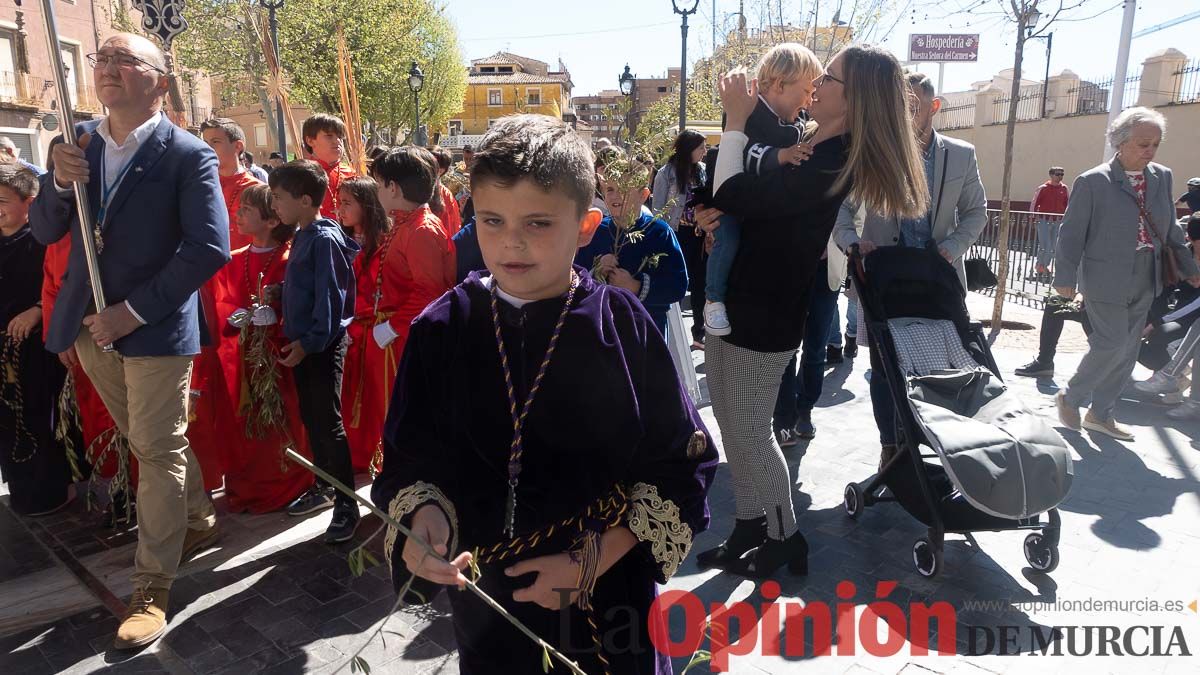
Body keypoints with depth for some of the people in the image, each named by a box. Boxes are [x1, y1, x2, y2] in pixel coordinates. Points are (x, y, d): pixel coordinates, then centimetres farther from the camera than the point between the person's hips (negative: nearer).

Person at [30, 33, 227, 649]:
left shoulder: (189, 156, -9)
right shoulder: (78, 141, 8)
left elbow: (209, 248, -16)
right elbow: (44, 232, 8)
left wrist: (134, 311, -18)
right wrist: (59, 181, -13)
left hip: (155, 327, -6)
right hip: (89, 326, 6)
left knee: (159, 451, 1)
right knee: (154, 443, 18)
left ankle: (152, 592, 12)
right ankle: (197, 524, 39)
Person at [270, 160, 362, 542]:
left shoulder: (325, 239, -15)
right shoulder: (303, 236, 11)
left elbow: (331, 298, -19)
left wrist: (311, 341, -18)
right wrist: (293, 336, 12)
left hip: (322, 345, -9)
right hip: (302, 344, 9)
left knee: (328, 424, -5)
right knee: (311, 419, 17)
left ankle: (346, 505, 4)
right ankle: (324, 487, 31)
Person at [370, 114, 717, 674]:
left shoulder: (623, 324, -12)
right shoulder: (442, 329, -7)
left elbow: (681, 465, -9)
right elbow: (410, 457, -1)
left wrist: (595, 560, -15)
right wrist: (423, 514, -21)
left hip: (611, 594, -1)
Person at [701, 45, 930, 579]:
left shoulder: (829, 165, -19)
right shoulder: (812, 149, 9)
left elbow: (731, 195, -21)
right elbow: (750, 199, 16)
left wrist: (736, 121, -12)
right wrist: (708, 214, -3)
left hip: (764, 315, -9)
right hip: (733, 304, 9)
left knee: (750, 432, 3)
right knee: (732, 427, 15)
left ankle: (785, 537, 22)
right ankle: (749, 526, 30)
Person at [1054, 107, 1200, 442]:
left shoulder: (1162, 177, 7)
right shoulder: (1093, 182, -10)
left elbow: (1170, 230, 15)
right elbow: (1072, 234, -9)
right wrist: (1065, 278, -12)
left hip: (1144, 284, 6)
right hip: (1107, 282, -6)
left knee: (1126, 352, 10)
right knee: (1112, 345, -8)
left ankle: (1100, 414, 23)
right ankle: (1069, 397, 15)